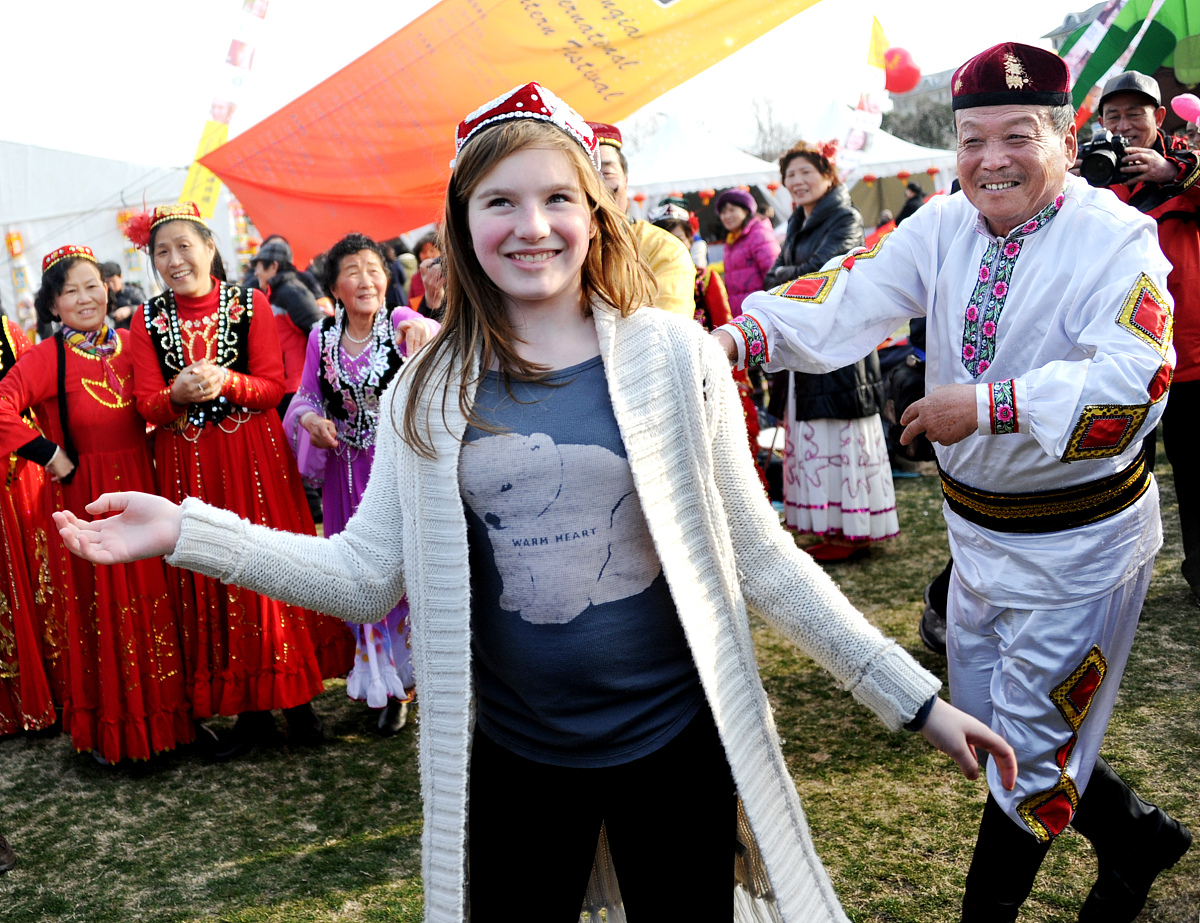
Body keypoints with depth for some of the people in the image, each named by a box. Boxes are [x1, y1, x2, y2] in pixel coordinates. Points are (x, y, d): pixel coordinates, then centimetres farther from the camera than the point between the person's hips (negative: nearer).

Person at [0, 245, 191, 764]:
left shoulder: (128, 345, 6)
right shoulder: (49, 358, -10)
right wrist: (50, 455, -16)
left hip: (141, 487, 5)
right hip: (85, 498, -4)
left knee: (151, 600, 10)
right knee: (100, 610, 4)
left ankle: (162, 714, 24)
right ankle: (107, 731, 18)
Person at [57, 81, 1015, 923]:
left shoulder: (673, 353, -8)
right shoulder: (428, 391, -2)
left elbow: (758, 553, -3)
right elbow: (368, 573, -1)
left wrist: (915, 697, -4)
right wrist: (186, 531, -8)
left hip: (673, 736, -1)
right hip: (506, 753, 2)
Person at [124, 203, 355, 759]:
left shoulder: (250, 305, 0)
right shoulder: (148, 321, 5)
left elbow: (273, 387, -4)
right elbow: (146, 404, 1)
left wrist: (225, 382, -22)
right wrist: (180, 394, -20)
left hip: (255, 457, -2)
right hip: (189, 466, 2)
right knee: (212, 578, 5)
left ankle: (296, 697, 13)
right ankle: (250, 711, 16)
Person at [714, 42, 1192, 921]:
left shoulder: (1117, 240, -16)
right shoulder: (943, 228, -1)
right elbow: (850, 298, -13)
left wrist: (987, 405, -35)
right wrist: (749, 333, -30)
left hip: (1079, 541, -6)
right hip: (975, 525, 7)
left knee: (1029, 737, 6)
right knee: (983, 718, 20)